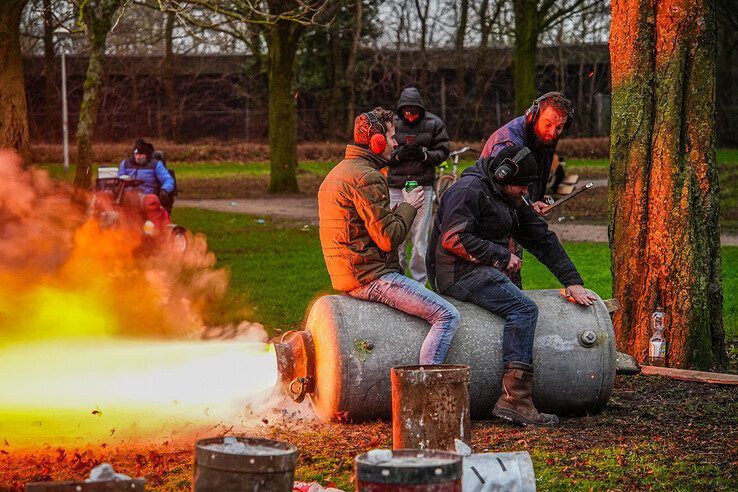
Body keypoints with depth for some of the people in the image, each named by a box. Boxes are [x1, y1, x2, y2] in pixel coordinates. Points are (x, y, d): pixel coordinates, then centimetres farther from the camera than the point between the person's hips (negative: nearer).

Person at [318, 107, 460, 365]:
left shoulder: (337, 173, 18)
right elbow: (388, 239, -18)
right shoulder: (368, 178, -16)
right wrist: (408, 206, -3)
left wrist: (393, 212, 15)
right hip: (372, 276, -11)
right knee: (447, 316, -14)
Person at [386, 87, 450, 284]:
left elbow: (443, 152, 5)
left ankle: (420, 280, 12)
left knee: (420, 236, 2)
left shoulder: (434, 124, 3)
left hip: (423, 187, -1)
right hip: (396, 187, 1)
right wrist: (397, 155, -14)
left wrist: (425, 155, -14)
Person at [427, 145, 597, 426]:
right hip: (458, 273, -10)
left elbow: (543, 239, 19)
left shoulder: (511, 201, 18)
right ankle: (514, 399, -30)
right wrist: (501, 257, -17)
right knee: (524, 309, -22)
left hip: (484, 272, 10)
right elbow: (454, 239, -22)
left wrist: (572, 281, 13)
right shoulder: (469, 191, -11)